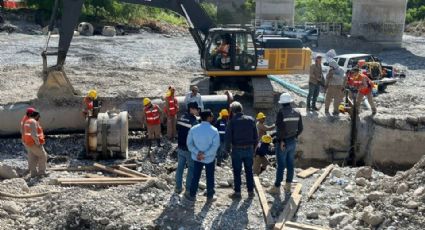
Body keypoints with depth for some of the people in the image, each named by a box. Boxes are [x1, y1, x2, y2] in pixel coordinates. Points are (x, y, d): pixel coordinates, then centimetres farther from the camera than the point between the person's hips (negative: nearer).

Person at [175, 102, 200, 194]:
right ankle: (188, 189, 12)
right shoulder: (194, 121, -21)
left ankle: (178, 187, 23)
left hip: (180, 148, 7)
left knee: (180, 167, 15)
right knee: (191, 169, 7)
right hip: (190, 149, -7)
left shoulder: (181, 118, 2)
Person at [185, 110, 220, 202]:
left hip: (197, 158, 3)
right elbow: (215, 146, -22)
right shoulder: (214, 130, -17)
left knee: (195, 177, 16)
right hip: (210, 158, -2)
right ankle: (210, 197, 24)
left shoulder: (193, 129, -8)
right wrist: (204, 154, -20)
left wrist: (197, 152, -12)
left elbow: (189, 143, -7)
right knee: (210, 177, 13)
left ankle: (192, 195, 27)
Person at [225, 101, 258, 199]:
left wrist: (227, 149, 2)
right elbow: (256, 136, 4)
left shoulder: (232, 121, -10)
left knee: (237, 172, 7)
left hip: (237, 150, -3)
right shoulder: (250, 120, 0)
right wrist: (254, 146, 15)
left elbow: (228, 137, -10)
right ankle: (251, 192, 18)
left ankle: (237, 192, 12)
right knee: (249, 171, 14)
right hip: (249, 149, 3)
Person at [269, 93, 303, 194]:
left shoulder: (281, 113, -16)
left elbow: (280, 128, -24)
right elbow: (300, 128, 7)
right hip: (293, 142, 5)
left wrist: (282, 141, -16)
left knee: (281, 165, 1)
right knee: (290, 164, 13)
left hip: (283, 143, -5)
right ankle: (288, 186, 21)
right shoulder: (297, 113, 2)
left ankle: (277, 187, 10)